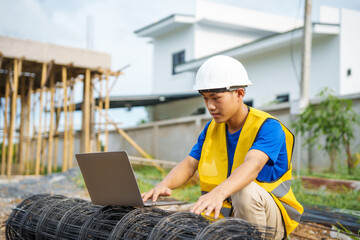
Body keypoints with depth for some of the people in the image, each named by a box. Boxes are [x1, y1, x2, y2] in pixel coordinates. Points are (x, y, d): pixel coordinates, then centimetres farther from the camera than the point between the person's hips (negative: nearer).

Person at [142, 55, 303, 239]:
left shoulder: (268, 127, -17)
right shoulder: (211, 128, 6)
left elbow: (253, 165, -35)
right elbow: (190, 164, -2)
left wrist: (219, 192, -54)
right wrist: (164, 184, -25)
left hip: (270, 217, -5)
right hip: (226, 214, 6)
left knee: (246, 190, -36)